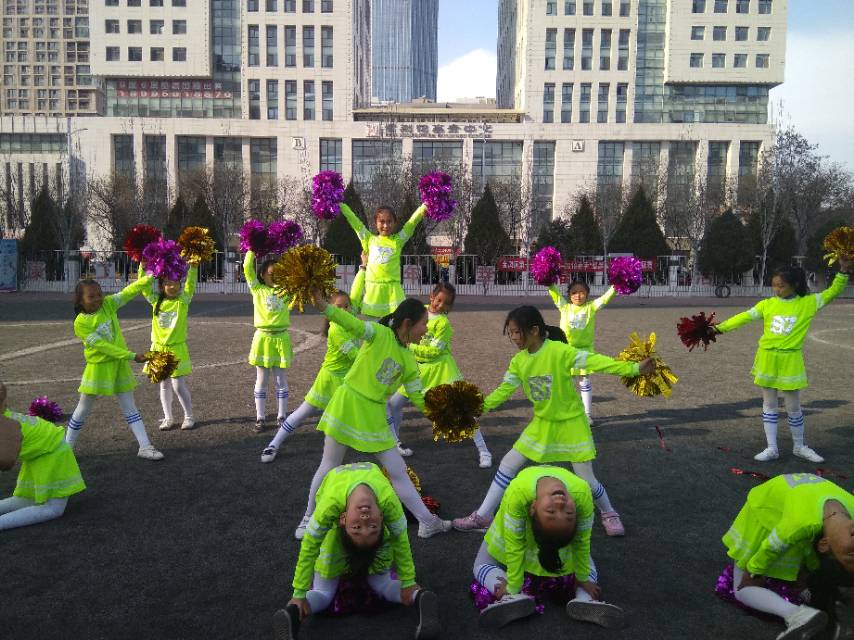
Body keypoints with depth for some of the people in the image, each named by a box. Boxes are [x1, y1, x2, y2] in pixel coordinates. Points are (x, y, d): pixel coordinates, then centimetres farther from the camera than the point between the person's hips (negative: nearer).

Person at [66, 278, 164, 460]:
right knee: (83, 409, 9)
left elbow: (128, 292, -12)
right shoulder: (80, 323, -14)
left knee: (129, 407, 6)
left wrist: (151, 277, -25)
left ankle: (145, 447, 7)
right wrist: (132, 356, -25)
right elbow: (101, 345, -21)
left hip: (119, 364, 3)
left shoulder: (107, 304, -3)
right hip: (98, 367, -3)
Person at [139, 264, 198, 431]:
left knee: (178, 385, -4)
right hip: (159, 348, 4)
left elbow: (190, 284, -16)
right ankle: (168, 418, 22)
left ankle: (189, 417, 11)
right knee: (164, 385, 12)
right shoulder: (156, 301, 3)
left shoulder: (183, 301, -5)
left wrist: (193, 266, -27)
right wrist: (143, 267, -10)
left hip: (177, 349, -4)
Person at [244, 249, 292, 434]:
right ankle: (260, 418, 15)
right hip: (263, 338, -1)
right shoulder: (257, 290, 1)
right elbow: (247, 269, -6)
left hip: (281, 338, 1)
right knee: (261, 380, 7)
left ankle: (282, 416, 18)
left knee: (281, 380, 8)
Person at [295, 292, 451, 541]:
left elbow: (417, 397, 11)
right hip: (348, 405, -5)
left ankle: (427, 522, 19)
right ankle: (309, 518, 26)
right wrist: (323, 306, -43)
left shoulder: (409, 361, 6)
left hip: (375, 416, 5)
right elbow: (351, 323, -28)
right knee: (329, 467, 6)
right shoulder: (379, 334, -12)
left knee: (398, 471, 9)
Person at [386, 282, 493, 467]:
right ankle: (394, 443, 27)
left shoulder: (444, 323, -14)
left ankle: (483, 451, -2)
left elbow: (433, 351, -18)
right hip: (418, 369, 6)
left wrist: (410, 346, -14)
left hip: (440, 368, -6)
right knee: (393, 403, 5)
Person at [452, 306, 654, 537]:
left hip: (571, 423, -5)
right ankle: (483, 516, 16)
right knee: (508, 463, 4)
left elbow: (595, 361, -28)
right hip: (542, 424, 5)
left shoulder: (559, 351, -24)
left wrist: (634, 368, -36)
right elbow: (504, 390, -1)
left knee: (586, 479, 0)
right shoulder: (518, 361, -5)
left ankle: (609, 514, 32)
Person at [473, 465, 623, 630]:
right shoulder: (517, 493, -49)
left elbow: (582, 542, -25)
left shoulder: (583, 493, -45)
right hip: (520, 518, -1)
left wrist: (583, 578, -11)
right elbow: (515, 545, -33)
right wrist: (513, 588, -22)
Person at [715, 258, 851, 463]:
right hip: (767, 359, 2)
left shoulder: (808, 303, -2)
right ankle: (772, 448, 18)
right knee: (769, 404, 8)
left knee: (794, 407, 9)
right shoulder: (767, 304, 0)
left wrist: (843, 272, -15)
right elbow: (744, 317, -1)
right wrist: (720, 328, -7)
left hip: (790, 361, -1)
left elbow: (832, 292, -2)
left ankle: (799, 446, 29)